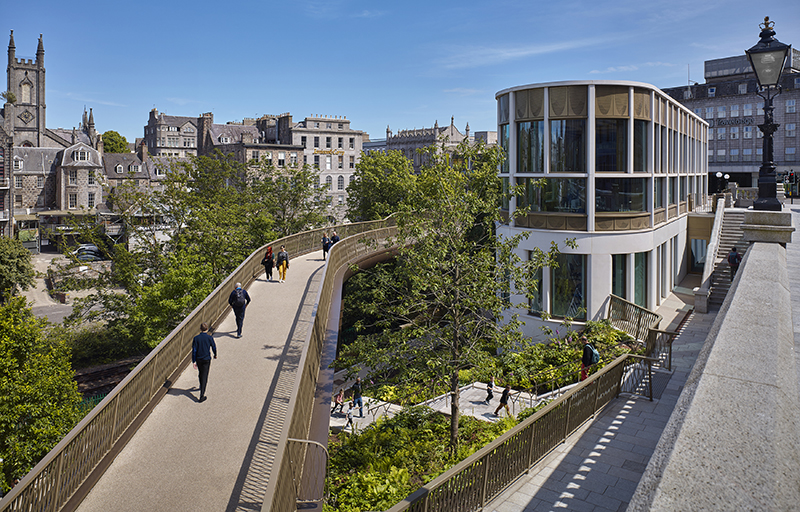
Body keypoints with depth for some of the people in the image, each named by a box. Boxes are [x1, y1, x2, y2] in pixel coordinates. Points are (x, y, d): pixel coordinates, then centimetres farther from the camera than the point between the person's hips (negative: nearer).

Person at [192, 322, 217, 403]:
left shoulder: (196, 338, -8)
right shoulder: (210, 337, -12)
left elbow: (194, 350, -7)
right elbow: (214, 347, 0)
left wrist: (193, 362, -2)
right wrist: (215, 355, 20)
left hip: (198, 359, 3)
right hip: (206, 359, -3)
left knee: (200, 373, 25)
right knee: (204, 376, -1)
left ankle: (202, 386, 49)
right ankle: (202, 395, -4)